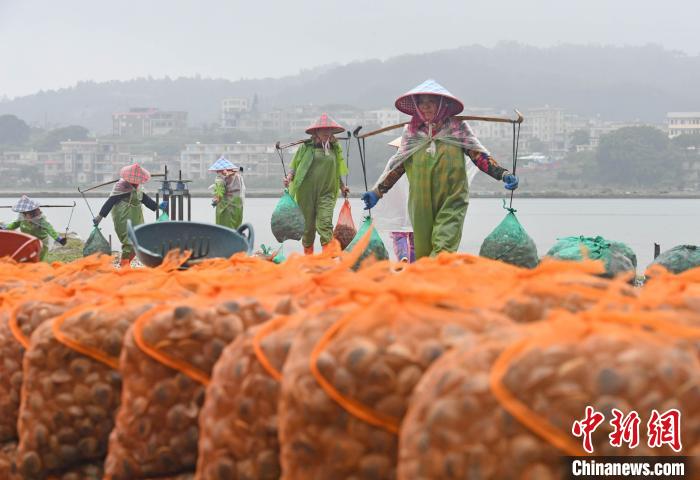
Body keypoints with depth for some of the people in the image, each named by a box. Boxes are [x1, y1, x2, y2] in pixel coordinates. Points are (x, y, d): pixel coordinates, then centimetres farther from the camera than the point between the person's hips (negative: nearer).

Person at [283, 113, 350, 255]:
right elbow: (295, 165, 4)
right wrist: (289, 178, -13)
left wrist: (342, 186, 27)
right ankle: (308, 254, 17)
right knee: (308, 225, 4)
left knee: (325, 222, -14)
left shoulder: (334, 148, 12)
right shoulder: (306, 146, 1)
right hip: (306, 192, -1)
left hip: (326, 193, 1)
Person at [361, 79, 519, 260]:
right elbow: (397, 165, 14)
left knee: (444, 247, -16)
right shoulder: (411, 132, 11)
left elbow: (479, 155, 2)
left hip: (451, 201, -3)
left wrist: (503, 174, -10)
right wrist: (377, 191, 9)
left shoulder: (457, 128, 4)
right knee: (423, 250, 4)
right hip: (421, 204, 3)